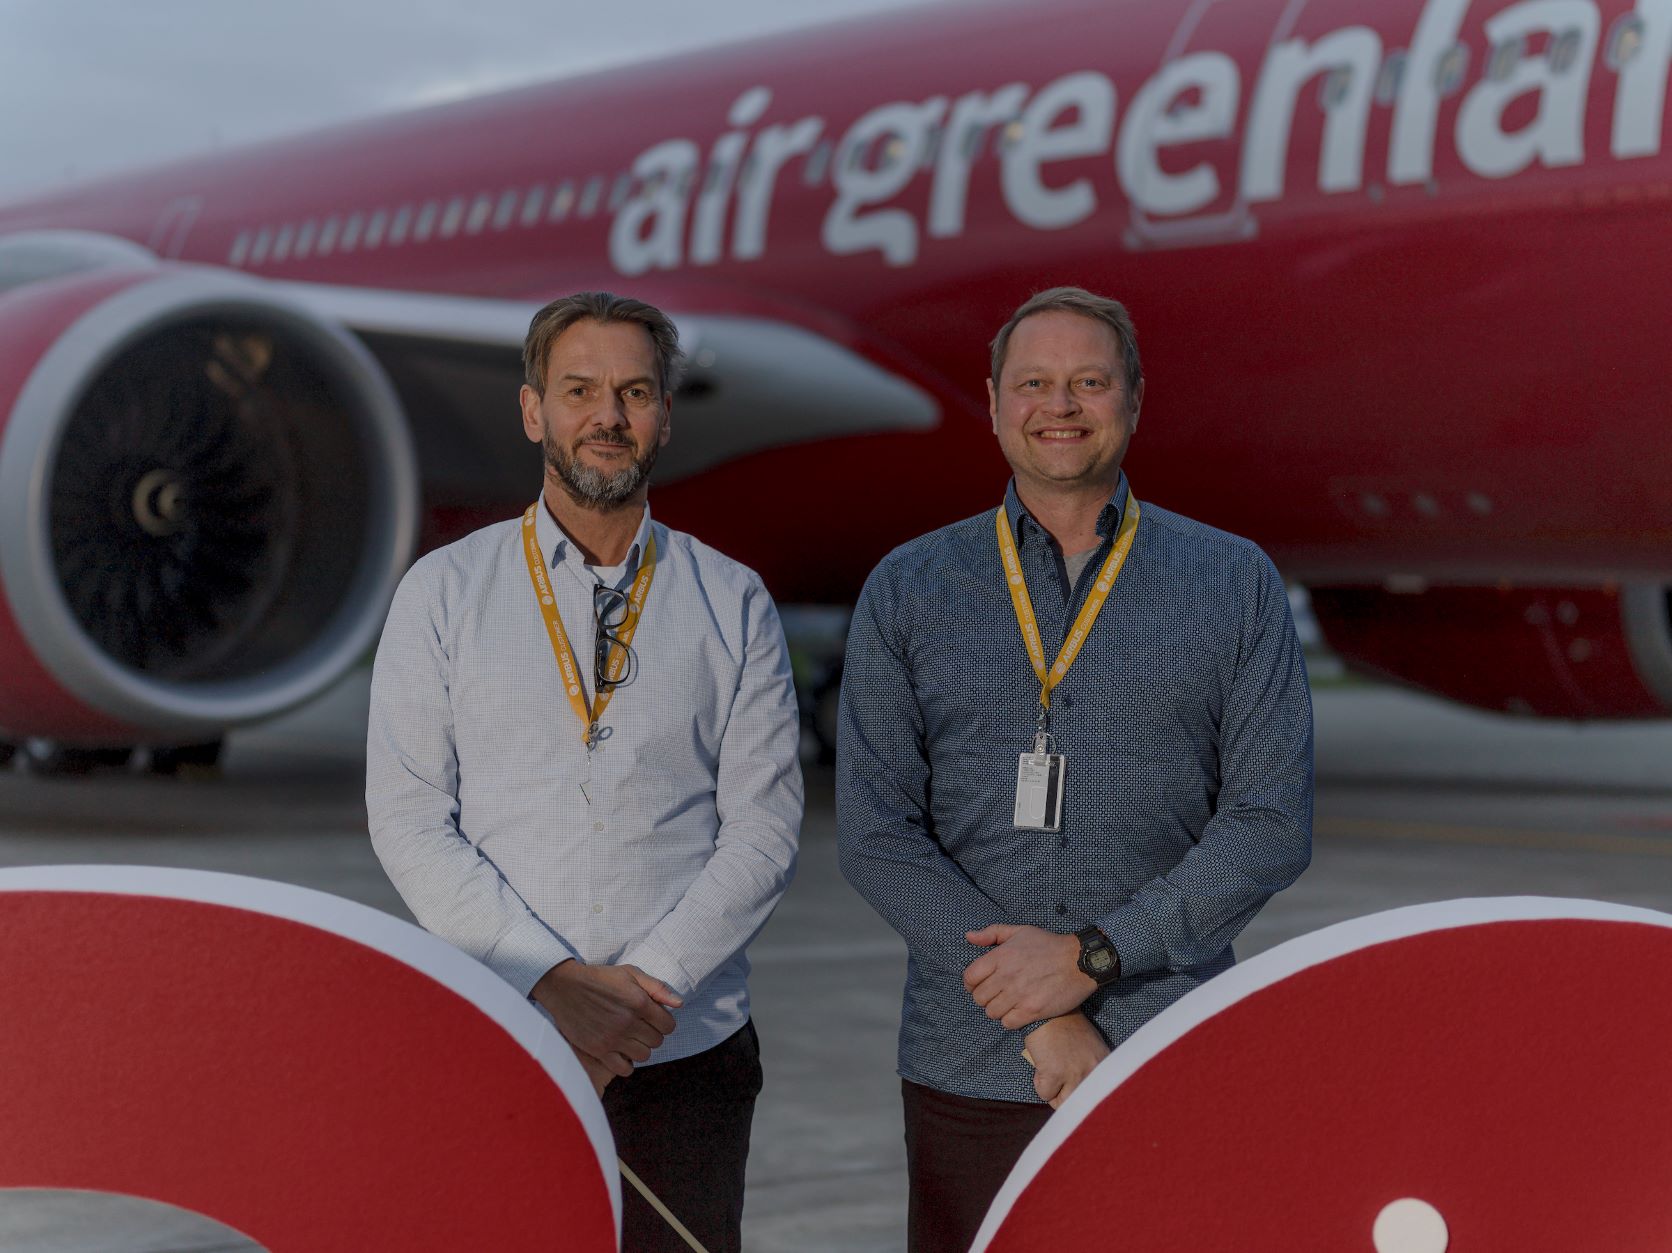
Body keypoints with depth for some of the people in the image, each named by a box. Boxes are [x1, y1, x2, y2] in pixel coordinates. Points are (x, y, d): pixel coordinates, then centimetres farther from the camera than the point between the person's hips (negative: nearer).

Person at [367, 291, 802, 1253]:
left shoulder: (734, 606, 7)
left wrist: (650, 982, -12)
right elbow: (410, 821, -2)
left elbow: (763, 830, 1)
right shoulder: (443, 594, 5)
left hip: (686, 1054, 1)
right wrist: (551, 979, -12)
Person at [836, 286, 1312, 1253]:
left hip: (1176, 1064, 0)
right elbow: (876, 834, -1)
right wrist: (1042, 1019, -10)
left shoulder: (1235, 583, 5)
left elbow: (1273, 823, -1)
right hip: (971, 1070, 1)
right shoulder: (907, 592, 6)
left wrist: (1090, 956, -12)